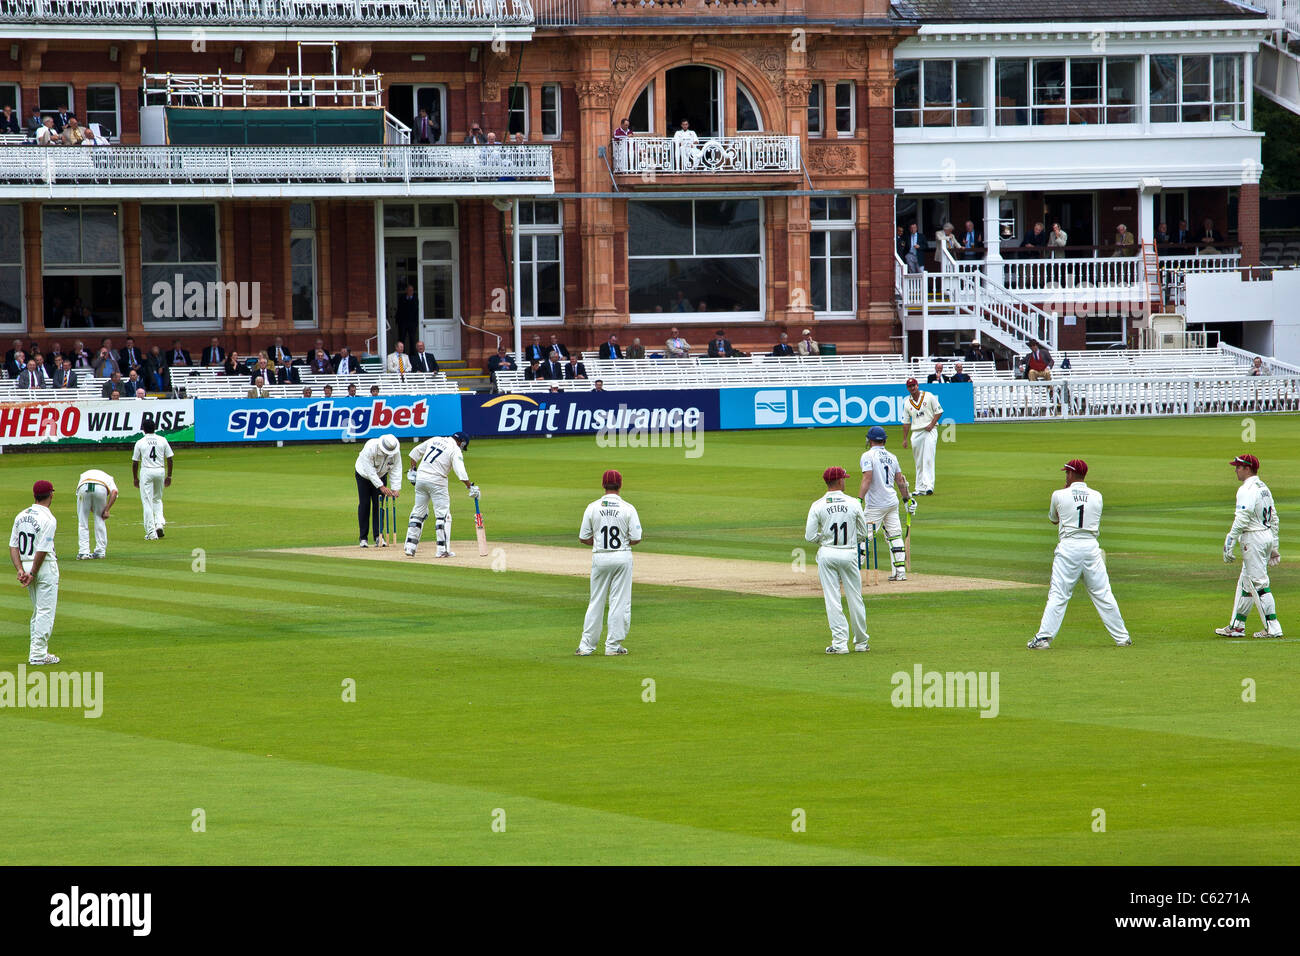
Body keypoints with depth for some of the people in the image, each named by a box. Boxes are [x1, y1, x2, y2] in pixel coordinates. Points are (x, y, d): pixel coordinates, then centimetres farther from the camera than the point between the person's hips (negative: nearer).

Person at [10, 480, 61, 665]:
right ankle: (38, 654, -3)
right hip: (46, 567, -7)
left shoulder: (21, 516, 7)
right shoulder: (48, 519, -15)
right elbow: (42, 550, -19)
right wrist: (33, 574, -12)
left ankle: (37, 652, 19)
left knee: (38, 611, 17)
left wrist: (21, 570, -3)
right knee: (46, 611, -2)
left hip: (26, 565, 7)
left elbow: (13, 546, 3)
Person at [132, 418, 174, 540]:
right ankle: (159, 523, 2)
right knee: (157, 499, 22)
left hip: (146, 471, -3)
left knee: (147, 502, 1)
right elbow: (169, 459, 4)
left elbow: (135, 462, 2)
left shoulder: (140, 443, -2)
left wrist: (135, 478, 14)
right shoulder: (162, 440, 3)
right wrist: (169, 476, 12)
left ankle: (151, 533, -2)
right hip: (160, 471, 3)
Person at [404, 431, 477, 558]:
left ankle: (410, 547, 10)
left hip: (420, 478, 6)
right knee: (443, 514, 1)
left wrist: (413, 470, 19)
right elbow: (460, 472, -16)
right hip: (437, 481, -6)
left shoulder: (434, 440, 14)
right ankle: (442, 549, -4)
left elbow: (415, 452, 17)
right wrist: (471, 487, -15)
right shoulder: (456, 450, -4)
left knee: (418, 512, 14)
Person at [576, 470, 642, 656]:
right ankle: (613, 645, 5)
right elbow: (636, 539, -8)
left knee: (596, 602, 9)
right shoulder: (628, 508, -6)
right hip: (622, 556, -1)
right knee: (620, 602, 5)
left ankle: (586, 645, 9)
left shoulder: (592, 508, -3)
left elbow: (583, 538, 0)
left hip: (600, 558, 1)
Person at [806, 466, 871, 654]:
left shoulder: (818, 506, -6)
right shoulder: (853, 503, -4)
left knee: (832, 600, 2)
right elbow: (863, 534, 3)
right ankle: (861, 642, 20)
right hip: (849, 553, 1)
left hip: (827, 554, -1)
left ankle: (840, 642, -3)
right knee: (855, 599, 11)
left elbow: (810, 536, -7)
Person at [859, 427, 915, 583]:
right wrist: (908, 498, 25)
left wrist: (859, 499, -23)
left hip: (875, 505, -6)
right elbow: (900, 481, 15)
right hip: (892, 502, 6)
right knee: (894, 536, 9)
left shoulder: (868, 456, -9)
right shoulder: (891, 457, 11)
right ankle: (900, 571, 7)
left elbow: (867, 479, -19)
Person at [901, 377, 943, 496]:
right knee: (918, 463, 4)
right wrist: (905, 439, 8)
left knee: (928, 459, -15)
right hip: (915, 433, 4)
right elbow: (906, 422, 14)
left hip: (929, 431, -4)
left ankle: (929, 486, -22)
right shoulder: (907, 403, 12)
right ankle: (920, 489, 8)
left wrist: (931, 424, -11)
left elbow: (939, 411, 3)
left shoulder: (928, 396, 2)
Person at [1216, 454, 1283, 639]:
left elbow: (1241, 520, -22)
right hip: (1267, 537, 10)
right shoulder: (1263, 488, 15)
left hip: (1253, 539, -10)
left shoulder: (1247, 490, -15)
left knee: (1259, 583, -7)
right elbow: (1274, 518, 18)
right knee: (1245, 583, 15)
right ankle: (1237, 626, 20)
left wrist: (1229, 545, -20)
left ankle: (1273, 627, -8)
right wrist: (1274, 546, 21)